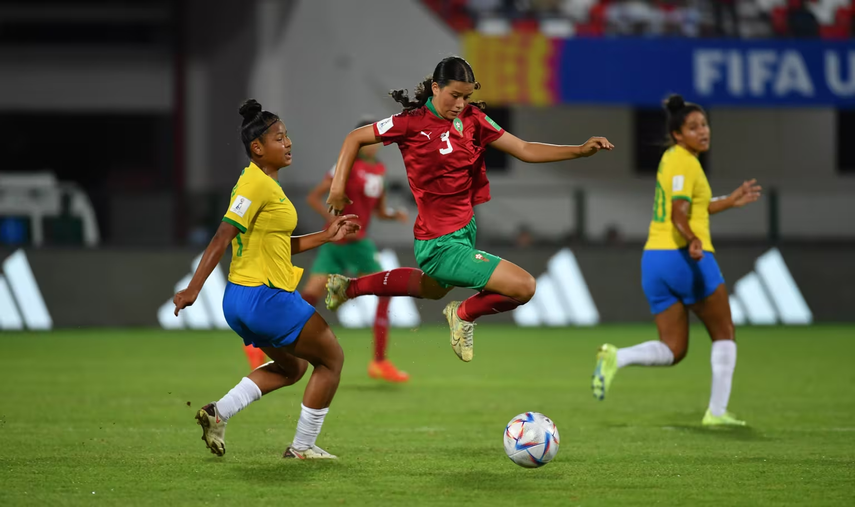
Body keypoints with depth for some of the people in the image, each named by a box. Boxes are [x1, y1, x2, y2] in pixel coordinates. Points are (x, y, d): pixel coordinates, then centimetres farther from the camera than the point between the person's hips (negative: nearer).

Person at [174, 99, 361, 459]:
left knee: (292, 366, 26)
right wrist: (194, 288, -26)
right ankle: (302, 447, 11)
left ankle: (218, 412, 12)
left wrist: (326, 237, 18)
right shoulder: (257, 184, -16)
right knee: (331, 358, 5)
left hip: (242, 298, 10)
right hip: (265, 297, -10)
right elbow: (223, 236, -22)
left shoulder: (264, 183, 15)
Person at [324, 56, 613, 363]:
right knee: (523, 286, -17)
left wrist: (580, 151, -12)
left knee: (433, 288, 36)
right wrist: (338, 187, -10)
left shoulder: (472, 119, -1)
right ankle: (464, 314, 10)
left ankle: (349, 287, 47)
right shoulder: (413, 122, -15)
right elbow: (355, 139, -4)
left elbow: (524, 150, -2)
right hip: (442, 243, -8)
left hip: (466, 230, 8)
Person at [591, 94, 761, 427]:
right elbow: (679, 214, -25)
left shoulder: (672, 158, 17)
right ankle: (717, 411, 6)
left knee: (673, 350, 8)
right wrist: (693, 240, -41)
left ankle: (616, 358, -17)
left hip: (654, 260, 8)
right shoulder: (685, 162, -11)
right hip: (687, 259, -8)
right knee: (724, 334, 9)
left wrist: (732, 200, 33)